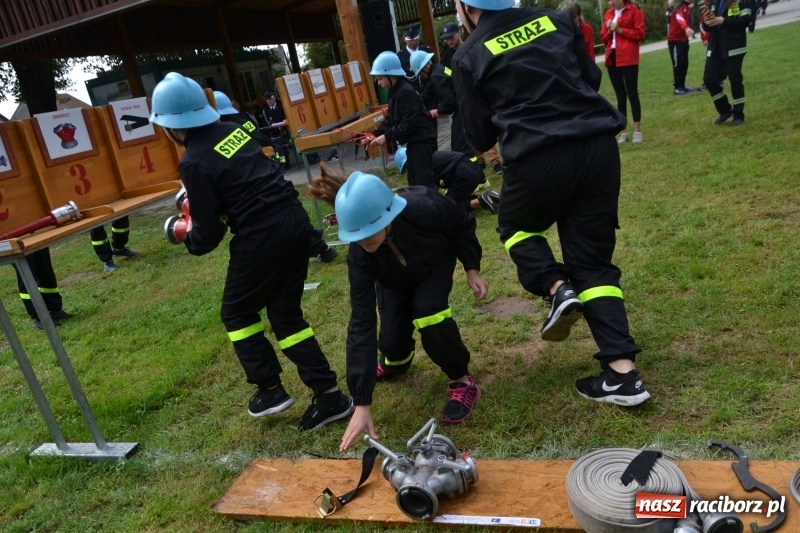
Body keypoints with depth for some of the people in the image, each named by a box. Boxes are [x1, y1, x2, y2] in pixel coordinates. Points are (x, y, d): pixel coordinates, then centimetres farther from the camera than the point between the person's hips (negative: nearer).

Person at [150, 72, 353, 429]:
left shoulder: (194, 163, -10)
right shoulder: (233, 131, 11)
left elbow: (209, 233, -8)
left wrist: (190, 238, 14)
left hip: (262, 236, -7)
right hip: (295, 220, 7)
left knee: (237, 312, 17)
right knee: (285, 312, 16)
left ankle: (270, 390, 19)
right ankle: (329, 394, 15)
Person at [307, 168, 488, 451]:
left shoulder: (424, 207, -44)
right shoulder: (359, 256, -38)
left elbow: (463, 224, -18)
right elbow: (362, 323, -37)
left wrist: (472, 268, -19)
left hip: (437, 260, -1)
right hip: (395, 279, 2)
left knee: (427, 310, -29)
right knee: (392, 339, -9)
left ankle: (462, 382, -8)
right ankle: (394, 361, 31)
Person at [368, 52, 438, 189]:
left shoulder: (406, 92, -19)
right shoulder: (395, 92, 12)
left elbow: (409, 123, -24)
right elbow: (391, 120, 13)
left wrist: (387, 136, -23)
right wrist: (376, 134, 0)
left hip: (422, 141, -10)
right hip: (414, 141, 10)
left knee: (425, 179, -11)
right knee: (414, 179, 15)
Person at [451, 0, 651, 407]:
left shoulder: (469, 57, 6)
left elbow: (479, 137, 10)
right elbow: (592, 78, 24)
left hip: (538, 158, -4)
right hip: (599, 145, 4)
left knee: (516, 227, 27)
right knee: (593, 259, 12)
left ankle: (557, 288, -1)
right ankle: (622, 372, 5)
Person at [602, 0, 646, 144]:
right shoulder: (608, 14, 14)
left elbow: (640, 33, -6)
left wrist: (620, 30, -13)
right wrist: (609, 31, -3)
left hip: (628, 58, -5)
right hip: (612, 58, 5)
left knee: (632, 92, -6)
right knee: (620, 94, 8)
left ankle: (637, 131, -2)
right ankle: (623, 131, 13)